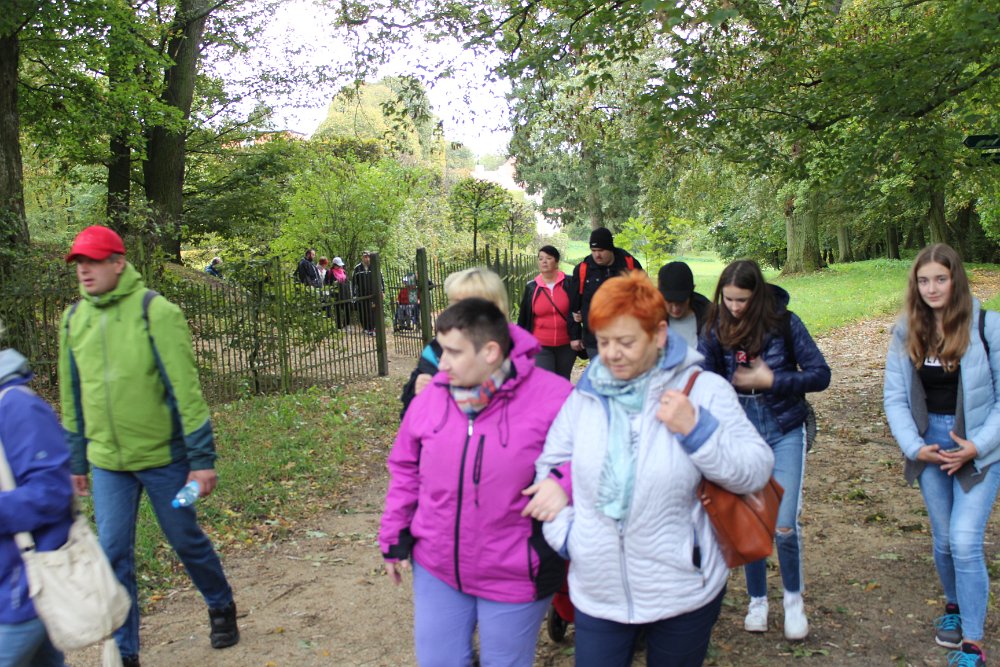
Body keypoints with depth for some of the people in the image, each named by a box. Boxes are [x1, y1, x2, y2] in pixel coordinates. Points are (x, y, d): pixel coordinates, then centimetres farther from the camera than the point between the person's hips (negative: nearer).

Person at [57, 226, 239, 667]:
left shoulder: (154, 311, -13)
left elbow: (184, 387, -15)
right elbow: (72, 397, 12)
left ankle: (221, 608, 37)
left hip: (163, 456, -4)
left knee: (186, 540, 12)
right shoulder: (74, 318, 3)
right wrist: (77, 461, 16)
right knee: (114, 554, 5)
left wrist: (202, 457, -15)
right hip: (107, 462, 4)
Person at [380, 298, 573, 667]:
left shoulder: (553, 398, -20)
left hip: (514, 577, -4)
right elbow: (406, 469, 6)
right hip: (435, 568, 4)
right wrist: (394, 538, 9)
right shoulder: (431, 397, -5)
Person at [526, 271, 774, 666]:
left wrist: (696, 429, -23)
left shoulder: (703, 389, -9)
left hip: (683, 591, -1)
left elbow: (757, 470, -9)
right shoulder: (585, 395, -1)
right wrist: (564, 534, -5)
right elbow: (548, 467, 7)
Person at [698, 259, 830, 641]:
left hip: (784, 433, -2)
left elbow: (820, 375, -9)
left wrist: (771, 380, -16)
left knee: (784, 527, -6)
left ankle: (793, 598, 22)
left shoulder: (784, 323, -10)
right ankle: (757, 601, 29)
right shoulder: (716, 328, -5)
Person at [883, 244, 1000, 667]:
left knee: (965, 542, -10)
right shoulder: (906, 331, -1)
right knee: (943, 541, 13)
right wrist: (914, 446, -10)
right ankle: (954, 605, 40)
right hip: (930, 447, 3)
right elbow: (895, 397, 1)